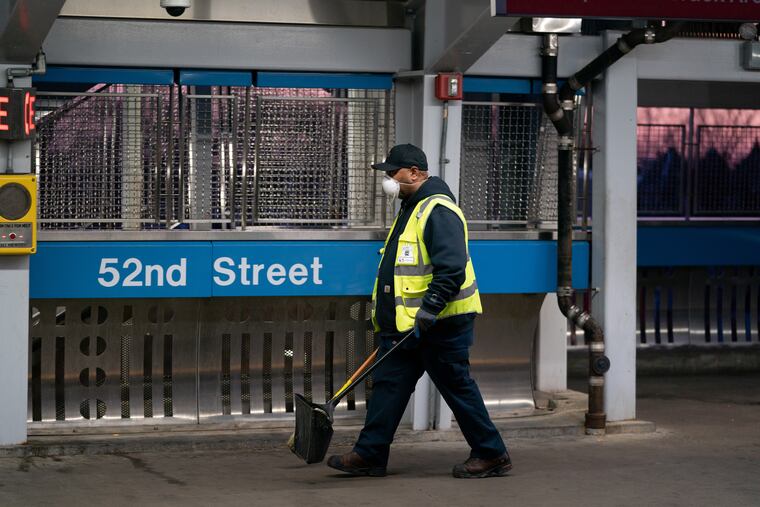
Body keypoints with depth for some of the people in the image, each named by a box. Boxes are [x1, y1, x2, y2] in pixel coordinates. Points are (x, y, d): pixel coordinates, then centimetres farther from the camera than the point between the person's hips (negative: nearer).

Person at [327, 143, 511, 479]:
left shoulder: (438, 211, -16)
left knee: (457, 387, -2)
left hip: (441, 323, -10)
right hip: (407, 324, 10)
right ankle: (369, 455, 9)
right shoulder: (411, 209, 17)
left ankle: (491, 455, 9)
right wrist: (387, 316, 26)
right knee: (388, 382, 6)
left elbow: (451, 269, -25)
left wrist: (427, 312, -28)